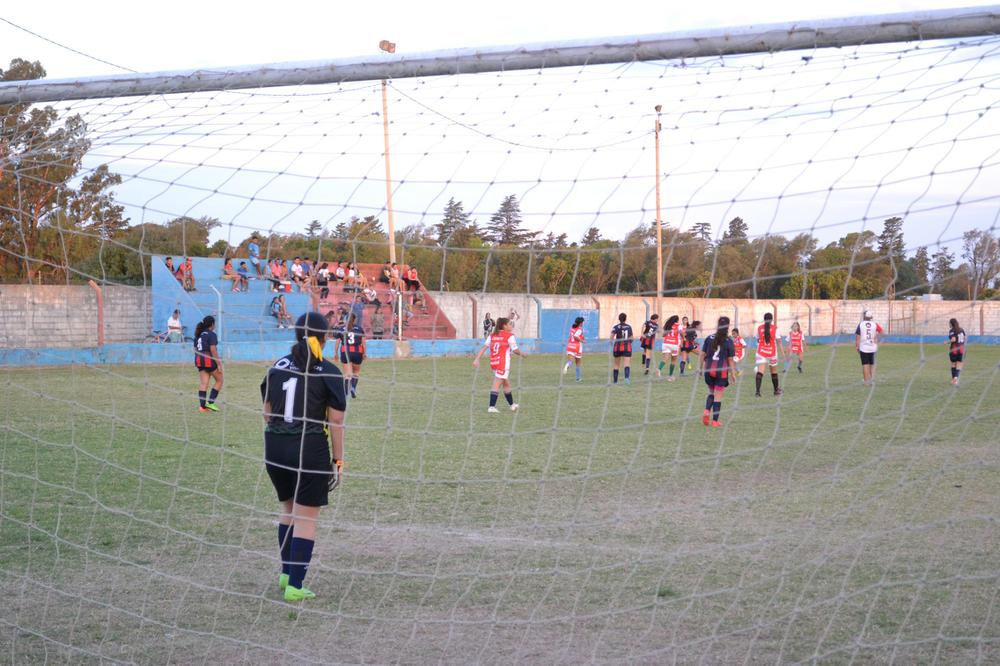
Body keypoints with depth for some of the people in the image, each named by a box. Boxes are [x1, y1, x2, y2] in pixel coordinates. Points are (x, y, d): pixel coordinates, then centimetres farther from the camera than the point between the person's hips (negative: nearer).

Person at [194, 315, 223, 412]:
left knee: (203, 383, 7)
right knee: (219, 380, 7)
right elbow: (213, 350, -17)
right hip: (209, 360, -7)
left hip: (199, 360, 7)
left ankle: (202, 406, 2)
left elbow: (195, 350, 16)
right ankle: (210, 402, 0)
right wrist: (219, 364, -15)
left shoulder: (198, 334, 13)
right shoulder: (211, 334, -11)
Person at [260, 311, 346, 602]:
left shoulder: (277, 367, 8)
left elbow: (267, 412, 13)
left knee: (288, 509, 23)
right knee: (306, 518, 3)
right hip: (311, 449, -5)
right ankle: (295, 587, 4)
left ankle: (286, 574, 28)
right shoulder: (329, 373, -6)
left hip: (275, 447, 5)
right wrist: (338, 460, 0)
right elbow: (336, 421, -7)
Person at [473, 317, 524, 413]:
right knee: (496, 385, -8)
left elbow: (483, 347, 1)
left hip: (493, 363, 7)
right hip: (503, 363, -7)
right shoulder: (509, 336, -7)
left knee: (506, 384, 20)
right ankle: (491, 407, -11)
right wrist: (521, 354, 14)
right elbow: (515, 350, -7)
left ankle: (512, 405, 31)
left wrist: (477, 359, -2)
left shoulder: (492, 335, 9)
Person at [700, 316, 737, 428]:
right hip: (722, 371, -3)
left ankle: (707, 411, -4)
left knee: (711, 393, 20)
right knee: (718, 396, 3)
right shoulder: (728, 341, -6)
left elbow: (703, 354, 5)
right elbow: (730, 359, -3)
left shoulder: (709, 338, 1)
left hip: (709, 370, 3)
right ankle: (715, 421, 5)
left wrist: (700, 367, 17)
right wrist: (733, 374, 5)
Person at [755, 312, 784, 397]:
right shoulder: (775, 328, -4)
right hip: (772, 353, 0)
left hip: (761, 352, 0)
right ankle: (776, 390, 31)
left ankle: (758, 390, -27)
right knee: (774, 372, 16)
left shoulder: (759, 328, 1)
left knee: (760, 372, -10)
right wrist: (782, 352, -6)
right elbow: (779, 341, -7)